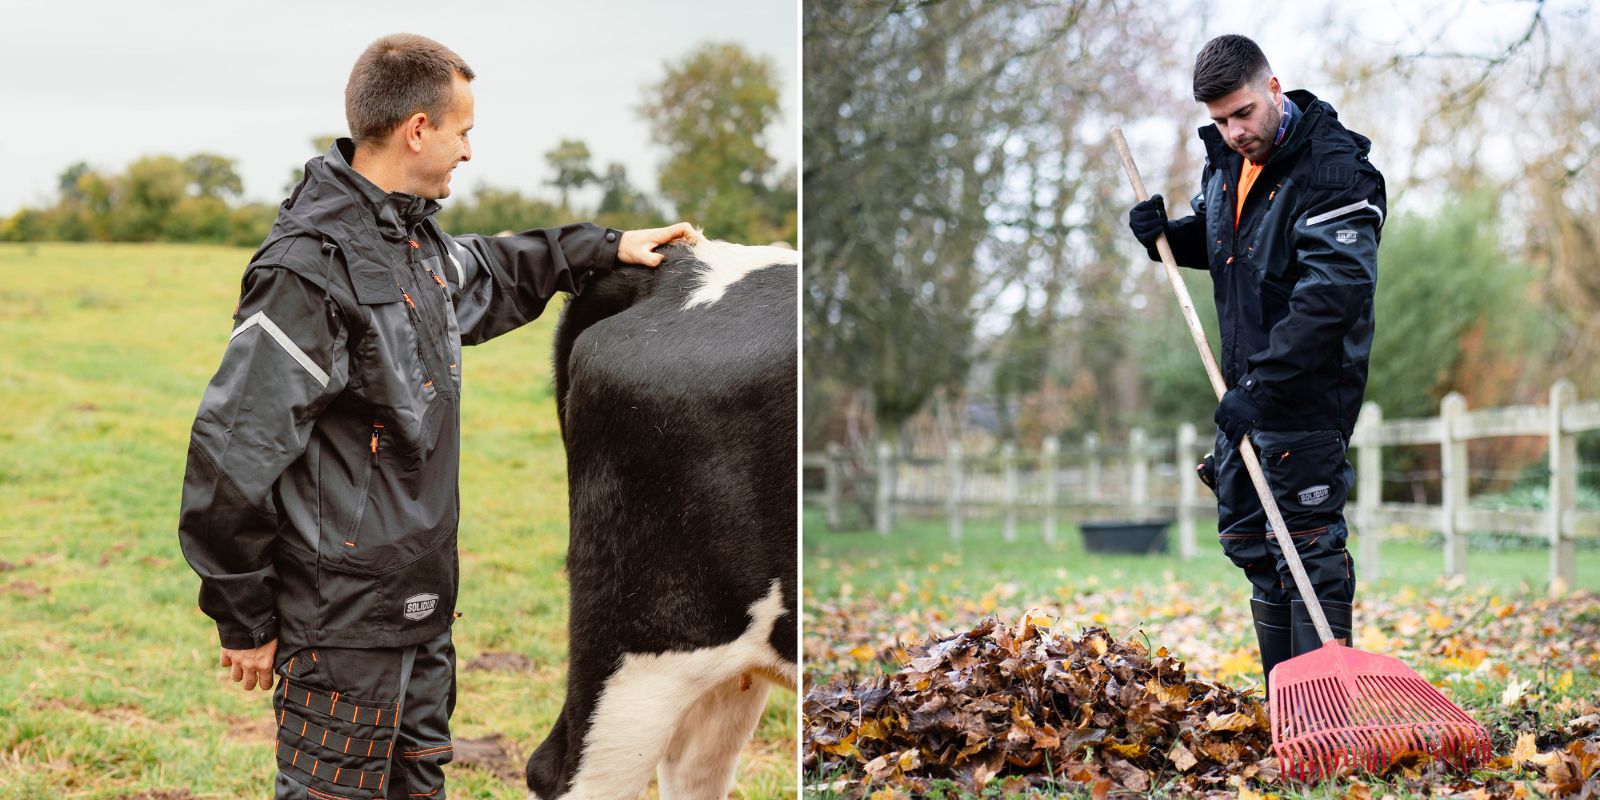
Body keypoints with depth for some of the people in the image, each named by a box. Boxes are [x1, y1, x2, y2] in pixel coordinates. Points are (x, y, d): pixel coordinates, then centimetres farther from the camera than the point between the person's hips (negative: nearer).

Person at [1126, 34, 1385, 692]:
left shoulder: (1333, 169, -19)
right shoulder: (1226, 159, 7)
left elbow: (1332, 295, -27)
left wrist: (1261, 385, -31)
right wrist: (1165, 236, 4)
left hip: (1309, 390, -9)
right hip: (1246, 388, 9)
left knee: (1310, 544, -9)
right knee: (1247, 538, 14)